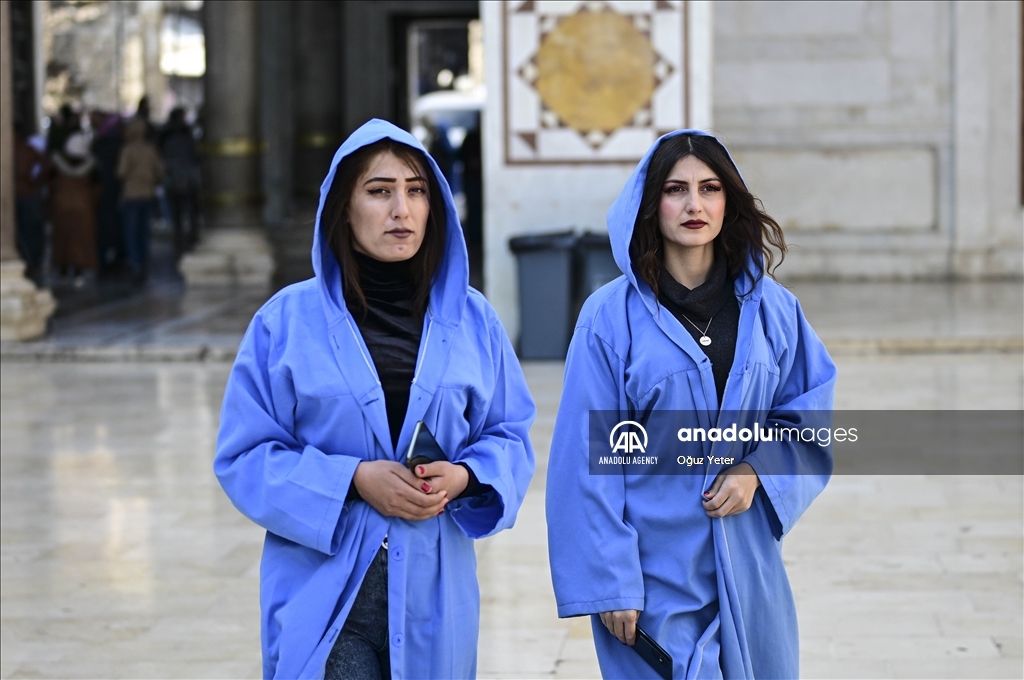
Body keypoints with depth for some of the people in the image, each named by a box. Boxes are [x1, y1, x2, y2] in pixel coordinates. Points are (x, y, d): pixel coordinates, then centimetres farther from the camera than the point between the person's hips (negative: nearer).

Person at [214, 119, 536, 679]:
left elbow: (509, 437, 10)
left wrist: (464, 477, -12)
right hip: (324, 591, -3)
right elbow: (244, 455, -3)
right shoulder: (288, 320, -2)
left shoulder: (472, 319, 5)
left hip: (432, 592, 3)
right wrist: (353, 480, -15)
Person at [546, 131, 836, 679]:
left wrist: (757, 471, -8)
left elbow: (811, 408, 11)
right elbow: (587, 457, -7)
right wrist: (609, 585, -10)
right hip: (655, 569, -3)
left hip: (748, 568, 4)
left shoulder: (771, 309, 4)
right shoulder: (611, 315, -6)